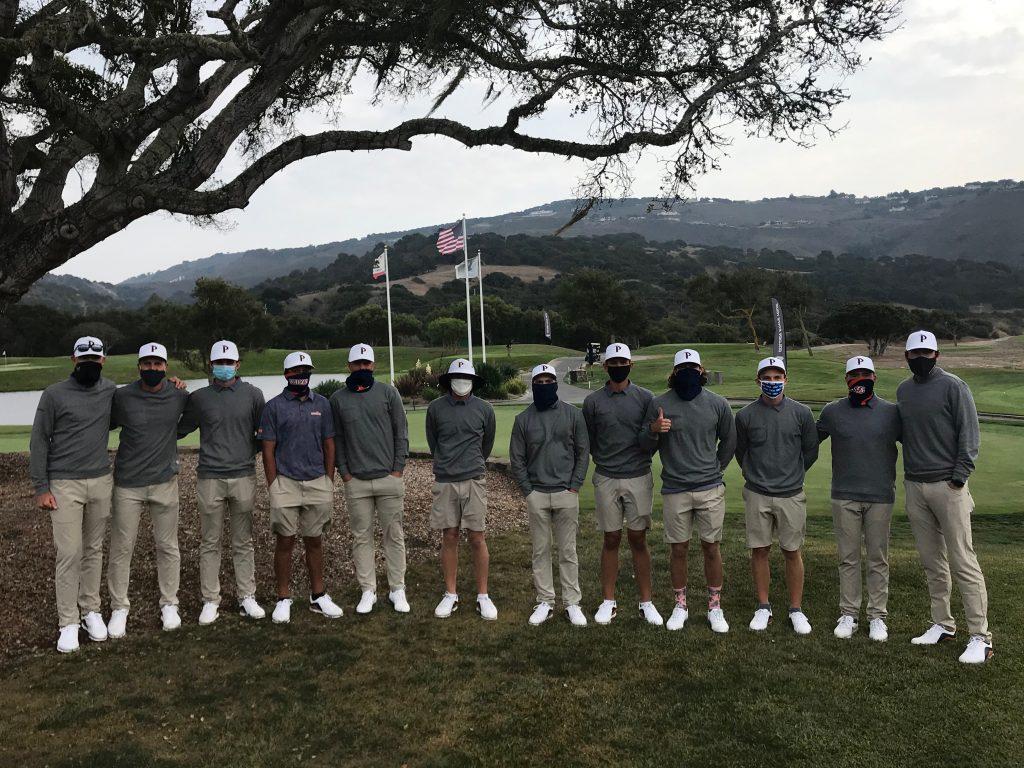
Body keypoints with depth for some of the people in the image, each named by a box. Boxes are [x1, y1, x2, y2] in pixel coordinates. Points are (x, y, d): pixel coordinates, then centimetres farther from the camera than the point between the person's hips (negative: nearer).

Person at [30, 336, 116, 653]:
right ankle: (68, 622, 5)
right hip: (64, 485, -3)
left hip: (101, 482, 4)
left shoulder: (110, 390, 5)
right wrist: (41, 488, -6)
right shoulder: (54, 394, -5)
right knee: (69, 554, -4)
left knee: (94, 550, 10)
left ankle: (91, 610, 21)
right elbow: (39, 442, -2)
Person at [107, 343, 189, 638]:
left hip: (165, 483, 1)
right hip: (128, 484, -1)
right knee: (122, 548, 5)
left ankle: (169, 604, 23)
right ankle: (119, 608, 19)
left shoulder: (179, 396, -2)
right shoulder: (122, 397, -7)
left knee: (167, 546, 9)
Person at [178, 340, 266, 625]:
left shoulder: (252, 395, 3)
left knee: (243, 542, 8)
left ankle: (246, 597, 16)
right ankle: (210, 601, 14)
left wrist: (252, 451, -1)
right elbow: (180, 430, 13)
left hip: (243, 477, 0)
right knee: (210, 543, 5)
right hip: (210, 479, 0)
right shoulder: (199, 398, 4)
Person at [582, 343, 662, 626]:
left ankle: (646, 602, 14)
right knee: (611, 540, 7)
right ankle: (609, 602, 16)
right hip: (606, 480, 1)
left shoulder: (645, 398, 2)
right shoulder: (593, 401, 3)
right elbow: (588, 442, 10)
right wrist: (606, 463, 8)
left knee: (638, 540, 5)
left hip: (639, 478, 0)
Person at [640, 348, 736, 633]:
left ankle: (715, 606, 20)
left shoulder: (718, 404, 1)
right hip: (674, 490, 0)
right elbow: (644, 444, 3)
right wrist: (654, 430, -18)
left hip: (710, 489, 1)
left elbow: (729, 441, 15)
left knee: (711, 547, 6)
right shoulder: (659, 404, -2)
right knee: (679, 549, 7)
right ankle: (680, 605, 23)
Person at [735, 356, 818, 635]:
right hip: (757, 495, 0)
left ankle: (796, 609, 18)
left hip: (791, 495, 0)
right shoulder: (746, 415, -2)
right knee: (759, 550, 6)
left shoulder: (801, 413, -2)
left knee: (792, 551, 6)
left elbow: (811, 451, 11)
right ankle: (763, 607, 19)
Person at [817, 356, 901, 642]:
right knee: (848, 558, 6)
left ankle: (877, 616, 15)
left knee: (878, 559, 6)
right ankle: (848, 614, 14)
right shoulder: (833, 412, 4)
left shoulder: (892, 412, 2)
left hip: (881, 498, 0)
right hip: (844, 497, 0)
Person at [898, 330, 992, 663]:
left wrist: (960, 474, -13)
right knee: (932, 561, 12)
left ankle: (980, 637, -1)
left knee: (962, 561, -6)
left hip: (947, 486, -6)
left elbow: (969, 432, -8)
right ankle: (942, 625, 22)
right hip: (914, 486, 6)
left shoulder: (953, 386, -5)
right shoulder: (903, 391, 14)